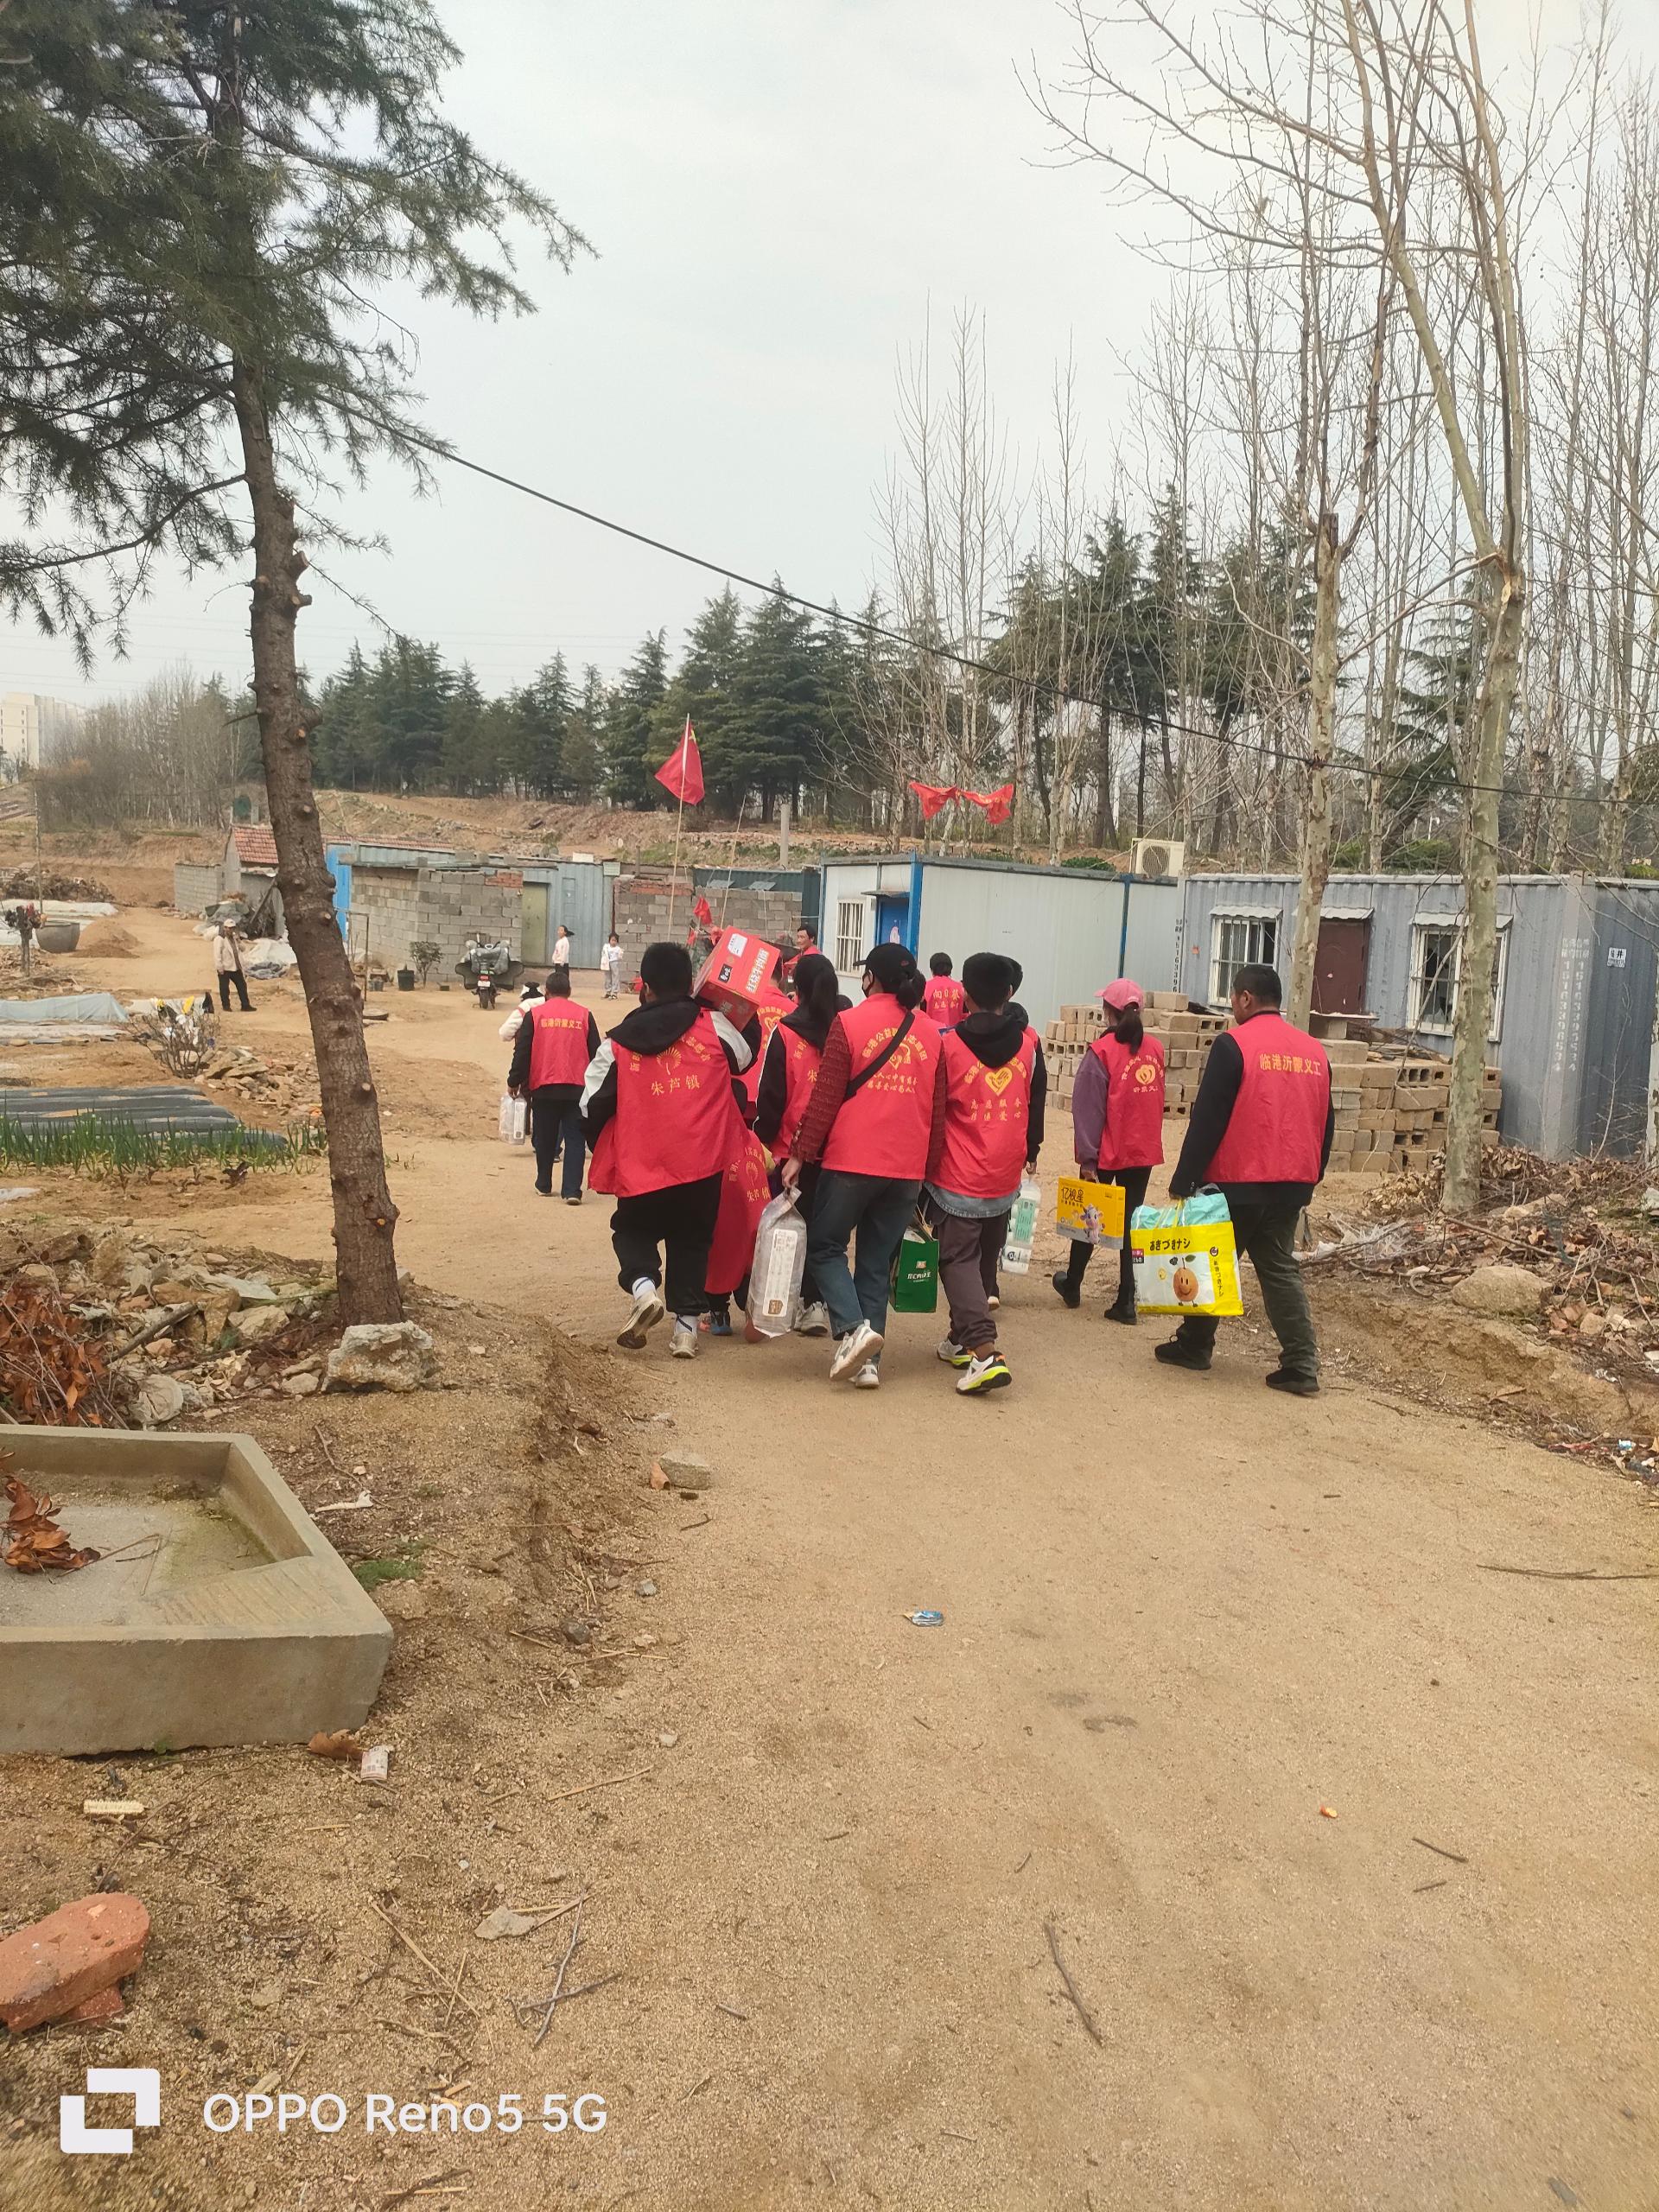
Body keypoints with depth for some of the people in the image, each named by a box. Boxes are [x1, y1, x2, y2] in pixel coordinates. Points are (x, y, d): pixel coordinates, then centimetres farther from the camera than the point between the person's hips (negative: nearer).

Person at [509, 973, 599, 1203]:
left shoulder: (535, 1014, 2)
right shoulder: (584, 1015, 6)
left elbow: (522, 1052, -1)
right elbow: (595, 1053, 9)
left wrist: (514, 1082, 8)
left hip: (544, 1088, 0)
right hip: (577, 1089, 0)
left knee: (544, 1139, 13)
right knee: (574, 1140, 2)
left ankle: (544, 1185, 24)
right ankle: (572, 1190, -6)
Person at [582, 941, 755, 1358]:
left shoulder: (618, 1044, -2)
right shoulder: (714, 1027, -3)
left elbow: (592, 1107, 1)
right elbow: (746, 1055, 17)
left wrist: (605, 1153, 18)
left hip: (642, 1166, -1)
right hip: (703, 1163, 1)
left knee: (632, 1230, 20)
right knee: (692, 1241, 17)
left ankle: (643, 1285, -8)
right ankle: (686, 1326, 14)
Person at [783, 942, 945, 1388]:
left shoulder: (848, 1024, -5)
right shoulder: (930, 1033, 8)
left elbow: (825, 1099, -9)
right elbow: (938, 1109, 11)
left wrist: (800, 1155, -3)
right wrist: (927, 1166, 19)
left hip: (852, 1162, -4)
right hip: (908, 1168, 4)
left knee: (825, 1246, 11)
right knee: (877, 1263, 11)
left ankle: (853, 1327, -9)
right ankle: (868, 1361, 9)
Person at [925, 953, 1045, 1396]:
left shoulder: (949, 1044, -11)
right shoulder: (1028, 1042, 0)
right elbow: (1036, 1104, 11)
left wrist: (922, 1165, 9)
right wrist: (1031, 1152, 27)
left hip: (957, 1178, -4)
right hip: (1006, 1177, 4)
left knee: (959, 1260, -1)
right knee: (984, 1258, 19)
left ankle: (984, 1353, -16)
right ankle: (962, 1340, 31)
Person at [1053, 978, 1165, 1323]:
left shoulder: (1102, 1051, -14)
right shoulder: (1155, 1049, 0)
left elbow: (1088, 1109, -14)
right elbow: (1156, 1101, 10)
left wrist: (1087, 1157, -11)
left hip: (1108, 1152, -3)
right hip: (1144, 1151, 3)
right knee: (1131, 1223, 7)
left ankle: (1072, 1285, 30)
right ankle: (1126, 1301, 3)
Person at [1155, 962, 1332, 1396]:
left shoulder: (1233, 1045, -12)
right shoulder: (1315, 1051, 9)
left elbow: (1207, 1119, -14)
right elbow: (1324, 1124, 14)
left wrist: (1183, 1179, -10)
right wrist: (1310, 1178, 23)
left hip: (1237, 1182, -6)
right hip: (1291, 1184, 6)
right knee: (1280, 1268, 11)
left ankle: (1194, 1345, 22)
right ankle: (1301, 1365, 4)